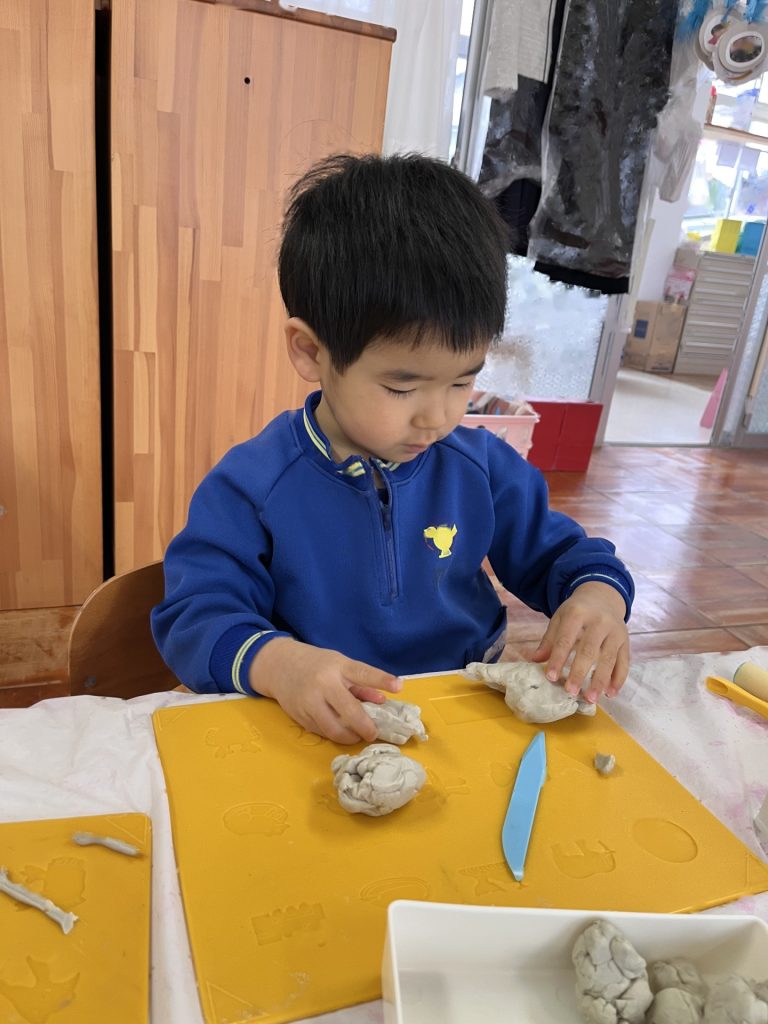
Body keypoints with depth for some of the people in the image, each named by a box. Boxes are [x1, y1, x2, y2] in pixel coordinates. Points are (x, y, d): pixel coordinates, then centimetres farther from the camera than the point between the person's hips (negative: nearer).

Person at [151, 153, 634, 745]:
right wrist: (274, 661, -32)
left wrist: (599, 596, -11)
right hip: (325, 738, -2)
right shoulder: (252, 486, -12)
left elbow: (554, 552, 12)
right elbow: (193, 615, -12)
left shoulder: (482, 466, -1)